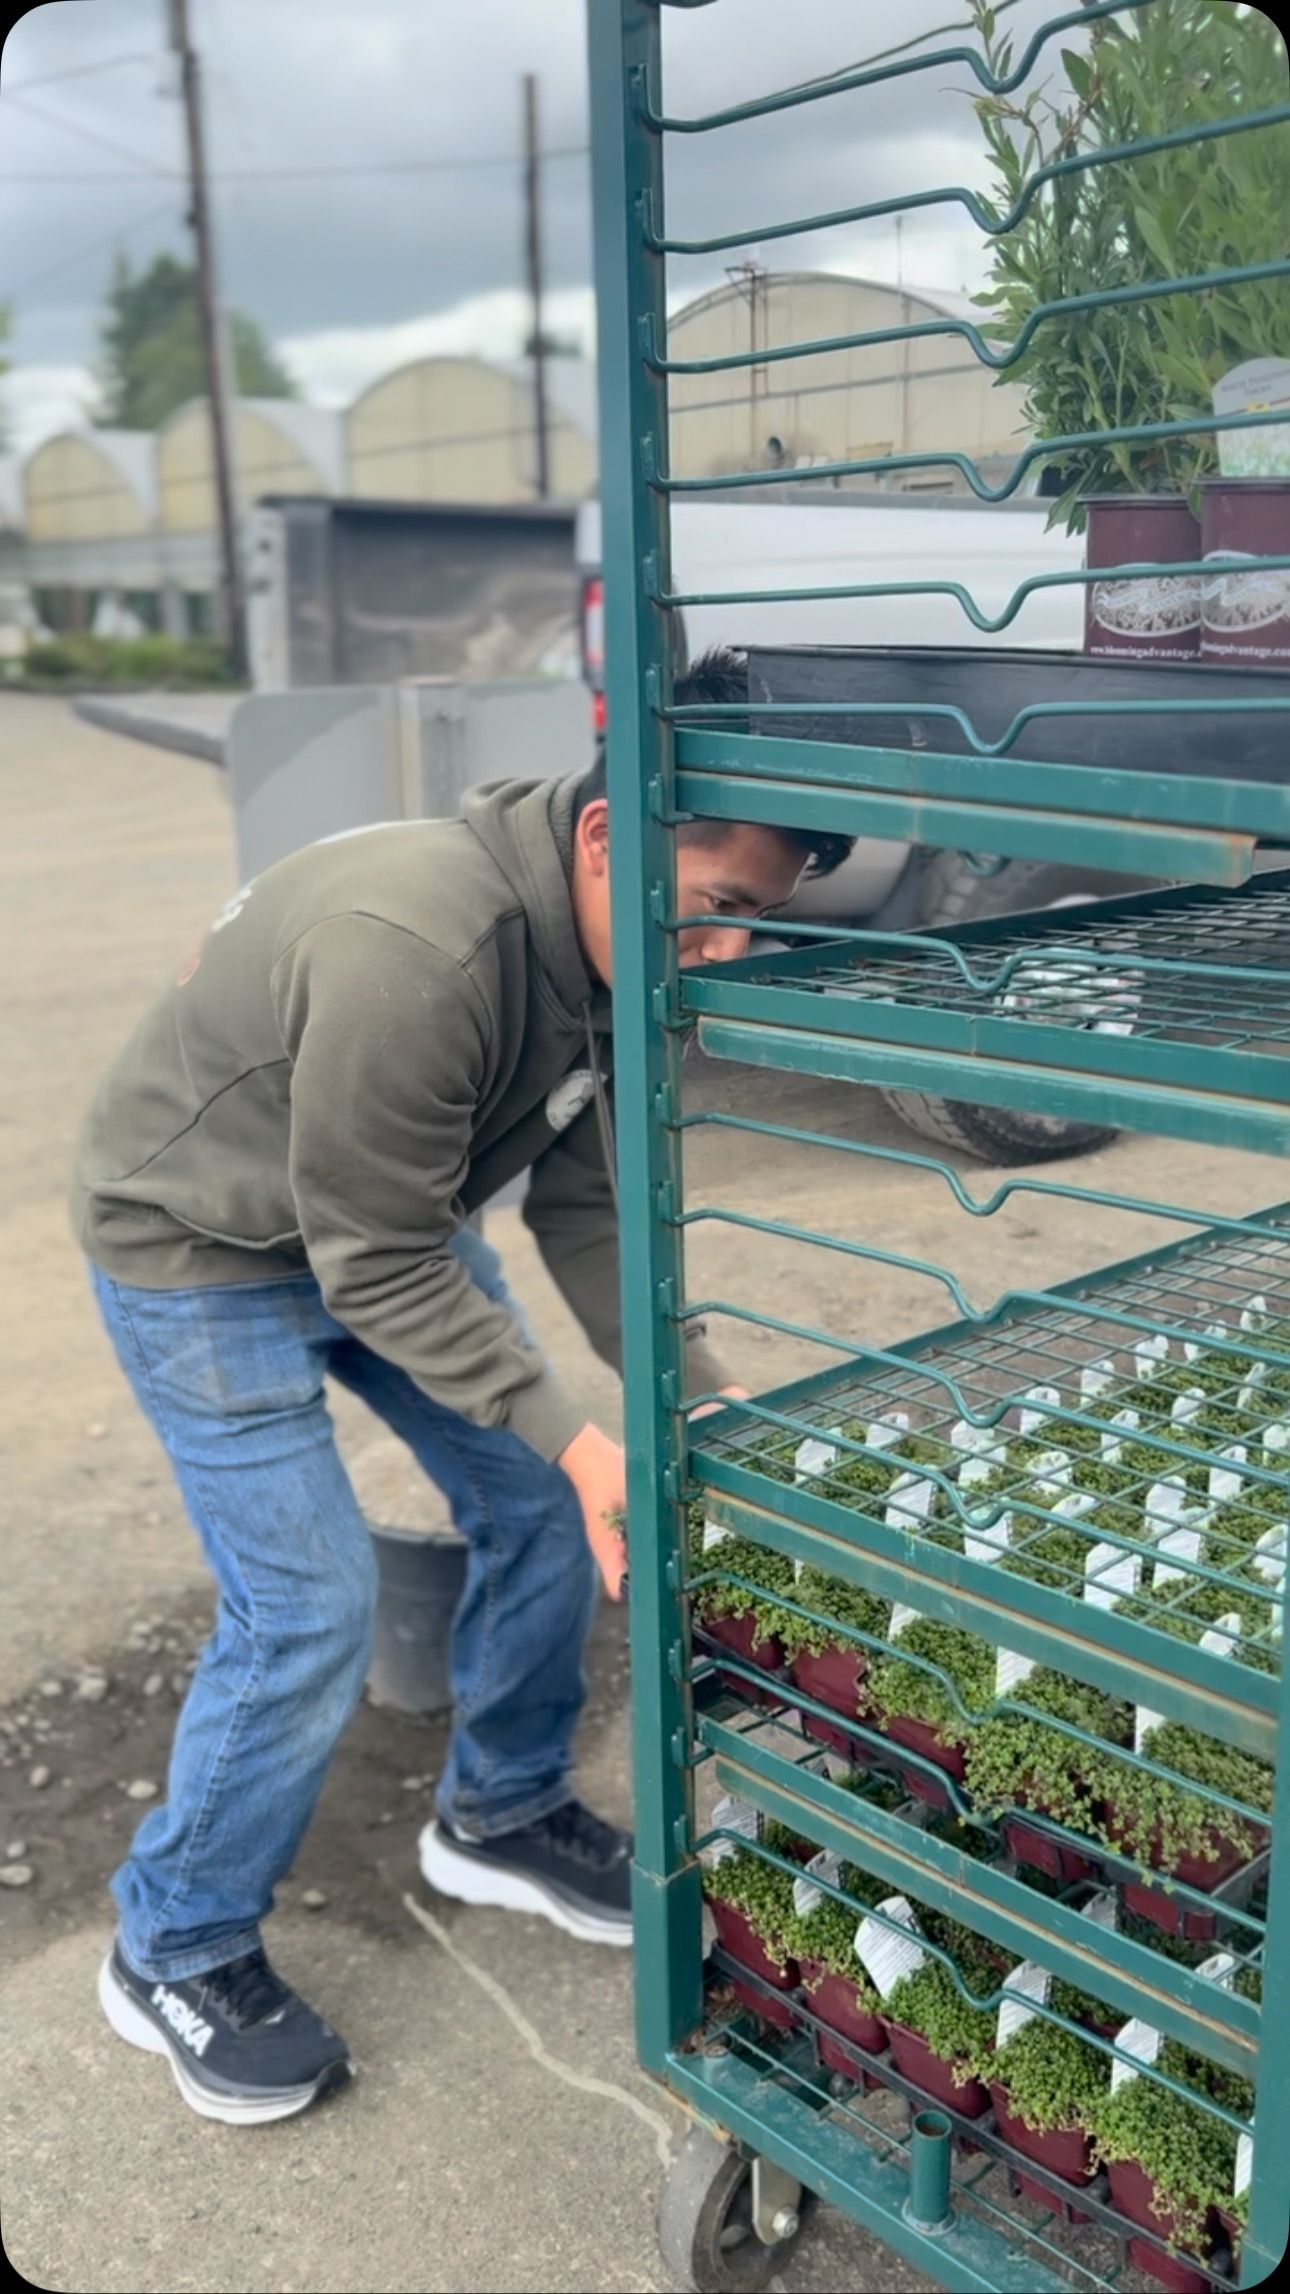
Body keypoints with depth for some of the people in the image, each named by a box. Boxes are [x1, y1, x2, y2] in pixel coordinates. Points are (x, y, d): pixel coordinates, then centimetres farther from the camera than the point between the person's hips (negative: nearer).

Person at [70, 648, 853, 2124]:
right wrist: (575, 1436, -31)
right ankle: (176, 1954, 16)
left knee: (542, 1506, 7)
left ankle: (502, 1818, 30)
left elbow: (584, 1211, -6)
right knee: (309, 1607, -9)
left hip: (383, 1216, 8)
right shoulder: (414, 951, -39)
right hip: (201, 1246, -8)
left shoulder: (592, 940, -12)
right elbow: (377, 1267, -30)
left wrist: (705, 1406, -14)